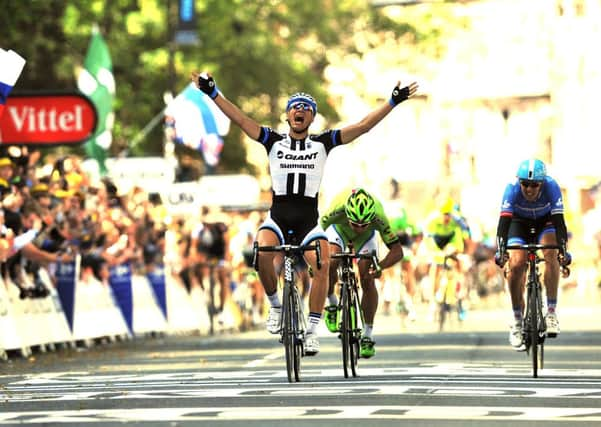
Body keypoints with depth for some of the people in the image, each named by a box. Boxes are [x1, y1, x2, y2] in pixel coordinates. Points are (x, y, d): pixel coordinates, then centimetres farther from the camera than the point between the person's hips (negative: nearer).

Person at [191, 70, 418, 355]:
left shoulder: (322, 143, 9)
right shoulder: (274, 141, 9)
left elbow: (363, 126, 5)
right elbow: (240, 119, 1)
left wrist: (394, 101, -1)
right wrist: (212, 93, -7)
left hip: (308, 219, 0)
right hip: (278, 216, 0)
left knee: (322, 265, -25)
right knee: (263, 252, -31)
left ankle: (311, 331, -16)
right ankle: (276, 306, -5)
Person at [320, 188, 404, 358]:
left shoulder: (379, 217, -40)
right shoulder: (336, 211, -43)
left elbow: (397, 251, -35)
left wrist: (379, 267, -51)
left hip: (366, 236, 0)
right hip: (338, 229, 0)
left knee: (368, 281, -13)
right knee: (330, 264, -28)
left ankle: (367, 336, -1)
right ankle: (332, 305, 0)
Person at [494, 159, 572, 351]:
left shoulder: (552, 187, -32)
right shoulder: (512, 189, -32)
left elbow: (559, 221, -36)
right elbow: (504, 221, -39)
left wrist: (564, 251, -48)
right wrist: (500, 251, -52)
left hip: (545, 222, 0)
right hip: (519, 223, 0)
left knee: (551, 254, -29)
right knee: (516, 265, -20)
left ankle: (552, 311, -23)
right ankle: (518, 321, -6)